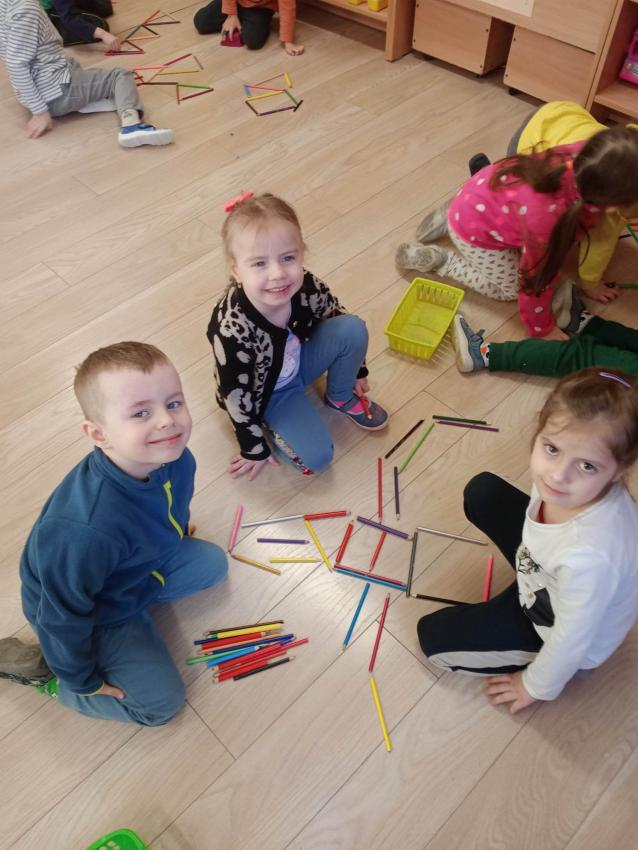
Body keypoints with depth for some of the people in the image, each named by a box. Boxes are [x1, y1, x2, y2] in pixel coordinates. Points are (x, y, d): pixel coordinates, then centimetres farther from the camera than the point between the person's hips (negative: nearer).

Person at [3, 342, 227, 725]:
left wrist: (178, 535, 23)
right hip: (96, 614, -6)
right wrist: (83, 681, -11)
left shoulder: (177, 459, -24)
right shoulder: (85, 532, -45)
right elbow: (64, 617, -27)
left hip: (144, 563, 7)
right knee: (163, 701, -1)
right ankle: (35, 665, 8)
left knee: (212, 563, 10)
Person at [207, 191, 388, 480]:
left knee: (354, 328, -17)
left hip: (299, 359, 5)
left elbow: (339, 320, -2)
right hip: (265, 392, -4)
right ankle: (271, 424, 12)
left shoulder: (307, 288, -26)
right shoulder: (232, 329, -39)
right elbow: (237, 396, -24)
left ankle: (341, 399, 8)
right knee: (316, 456, -18)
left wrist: (356, 370, 11)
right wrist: (254, 449, -11)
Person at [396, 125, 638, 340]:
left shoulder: (585, 157, -28)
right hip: (475, 230, -6)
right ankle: (437, 260, 12)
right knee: (511, 288, 11)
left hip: (485, 195, 6)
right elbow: (537, 279, -23)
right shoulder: (551, 221, -42)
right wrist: (542, 328, -6)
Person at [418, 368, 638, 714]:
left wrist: (536, 687, -6)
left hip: (552, 629, -5)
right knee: (482, 492, 11)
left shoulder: (588, 556, -45)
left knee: (433, 637, 1)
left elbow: (572, 641, -27)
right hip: (543, 575, 6)